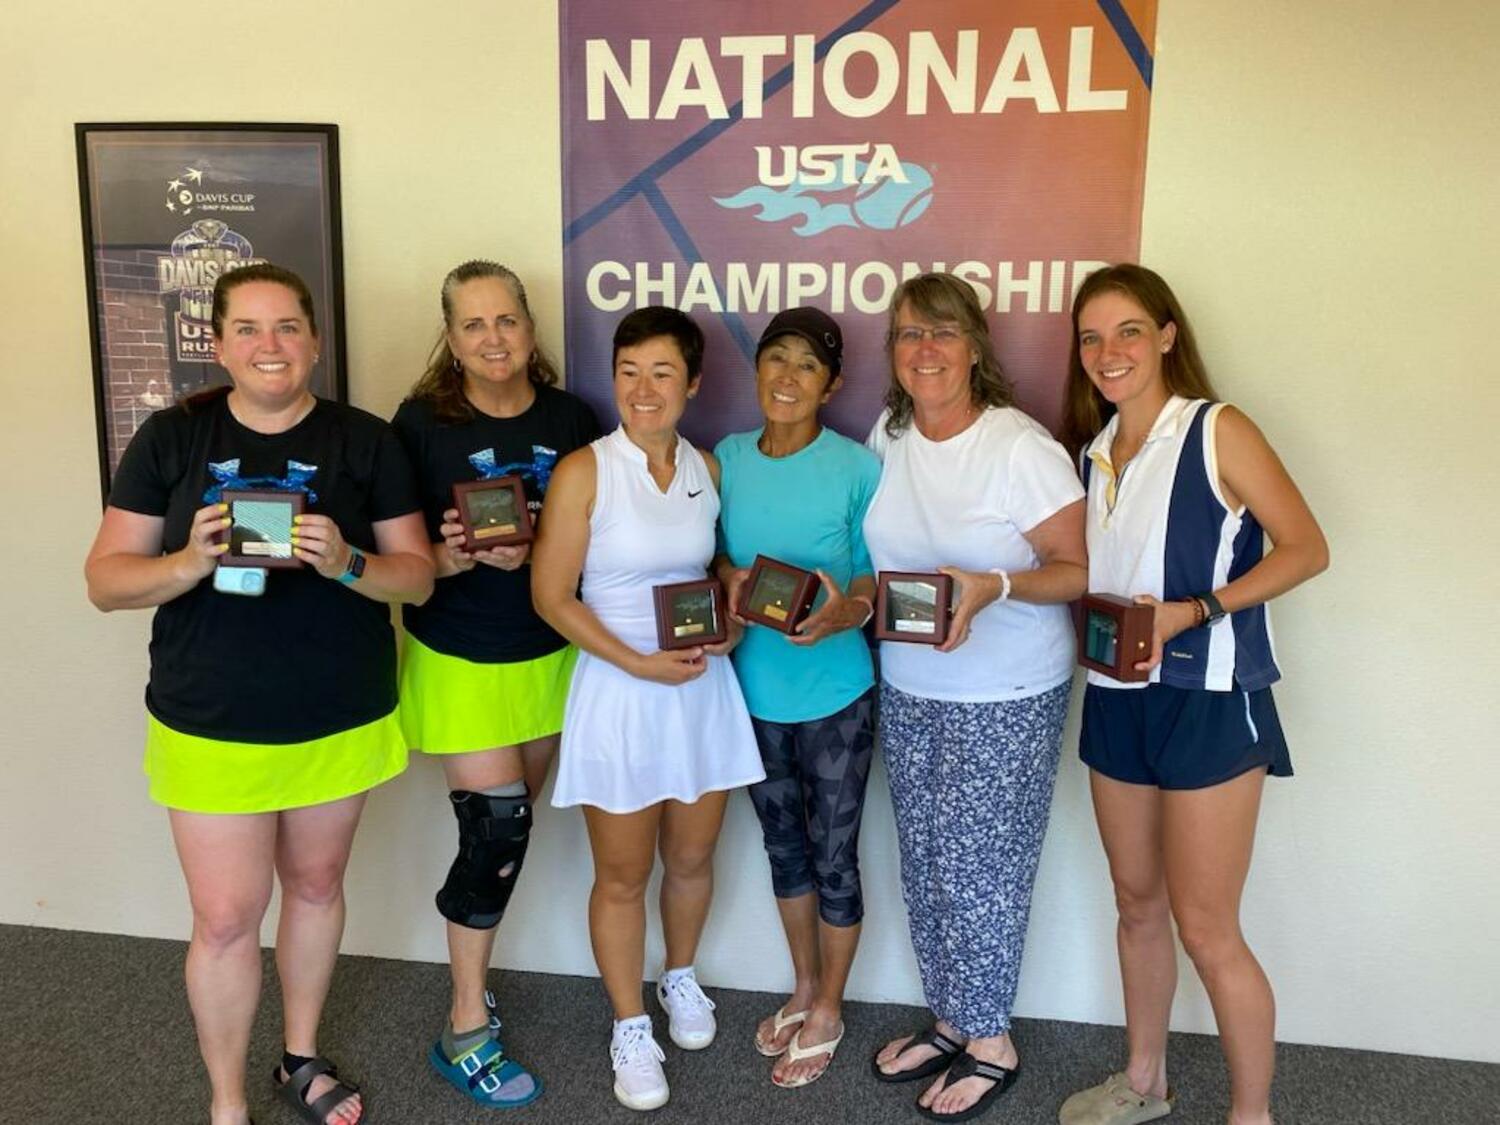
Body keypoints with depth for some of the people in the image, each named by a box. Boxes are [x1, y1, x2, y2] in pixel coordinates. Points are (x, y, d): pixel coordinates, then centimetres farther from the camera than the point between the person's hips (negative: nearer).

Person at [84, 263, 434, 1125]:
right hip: (210, 729, -1)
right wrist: (191, 562, -23)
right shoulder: (171, 438, -3)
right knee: (226, 920, 4)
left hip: (341, 722, 1)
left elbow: (418, 576, -3)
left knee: (316, 886, 17)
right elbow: (107, 580, -3)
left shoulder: (366, 441, -3)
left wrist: (348, 563, -23)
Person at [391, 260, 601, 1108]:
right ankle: (467, 1032, 13)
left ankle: (471, 976, 36)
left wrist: (531, 553, -17)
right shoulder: (421, 423, -8)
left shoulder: (573, 420, -1)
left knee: (506, 825, 14)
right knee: (497, 827, -5)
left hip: (550, 656, 4)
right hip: (458, 660, -3)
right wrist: (452, 556, -25)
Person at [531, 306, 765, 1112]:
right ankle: (630, 1027, 30)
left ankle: (681, 978, 46)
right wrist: (640, 664, -18)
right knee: (623, 875, 9)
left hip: (704, 688, 4)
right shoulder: (583, 471, -12)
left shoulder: (707, 469, 2)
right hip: (619, 692, -4)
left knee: (692, 857, 18)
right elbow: (551, 596, -12)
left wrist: (728, 622, -5)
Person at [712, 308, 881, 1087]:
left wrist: (845, 612, -29)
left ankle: (828, 1012, 33)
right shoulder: (726, 459, -1)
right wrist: (732, 583, -13)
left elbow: (879, 581, -9)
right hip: (755, 692, 4)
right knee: (784, 849, 20)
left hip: (835, 695, -4)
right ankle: (803, 990, 43)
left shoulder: (858, 468, -14)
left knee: (833, 858, 10)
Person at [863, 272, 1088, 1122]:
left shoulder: (1024, 448, -17)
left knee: (978, 873, 4)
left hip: (1008, 700, -6)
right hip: (908, 691, 6)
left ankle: (992, 1043, 26)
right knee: (924, 867, 15)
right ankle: (951, 1019, 36)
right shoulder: (888, 438, 2)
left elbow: (1078, 571, -14)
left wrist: (995, 587, -29)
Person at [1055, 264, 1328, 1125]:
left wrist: (1192, 612, -21)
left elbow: (1307, 549, -12)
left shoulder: (1219, 432, -10)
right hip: (1116, 699, 6)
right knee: (1138, 905, 17)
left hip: (1209, 701, -6)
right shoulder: (1093, 449, 9)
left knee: (1206, 928, 0)